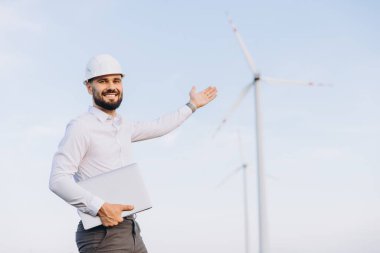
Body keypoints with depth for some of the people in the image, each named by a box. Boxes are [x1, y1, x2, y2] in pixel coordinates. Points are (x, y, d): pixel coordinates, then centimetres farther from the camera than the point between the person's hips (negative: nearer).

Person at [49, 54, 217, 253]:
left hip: (132, 233, 8)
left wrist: (192, 105, 43)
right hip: (102, 235, -8)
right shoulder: (81, 127, -8)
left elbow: (158, 127, 35)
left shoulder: (123, 127, 17)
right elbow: (58, 179, -15)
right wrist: (99, 207, -23)